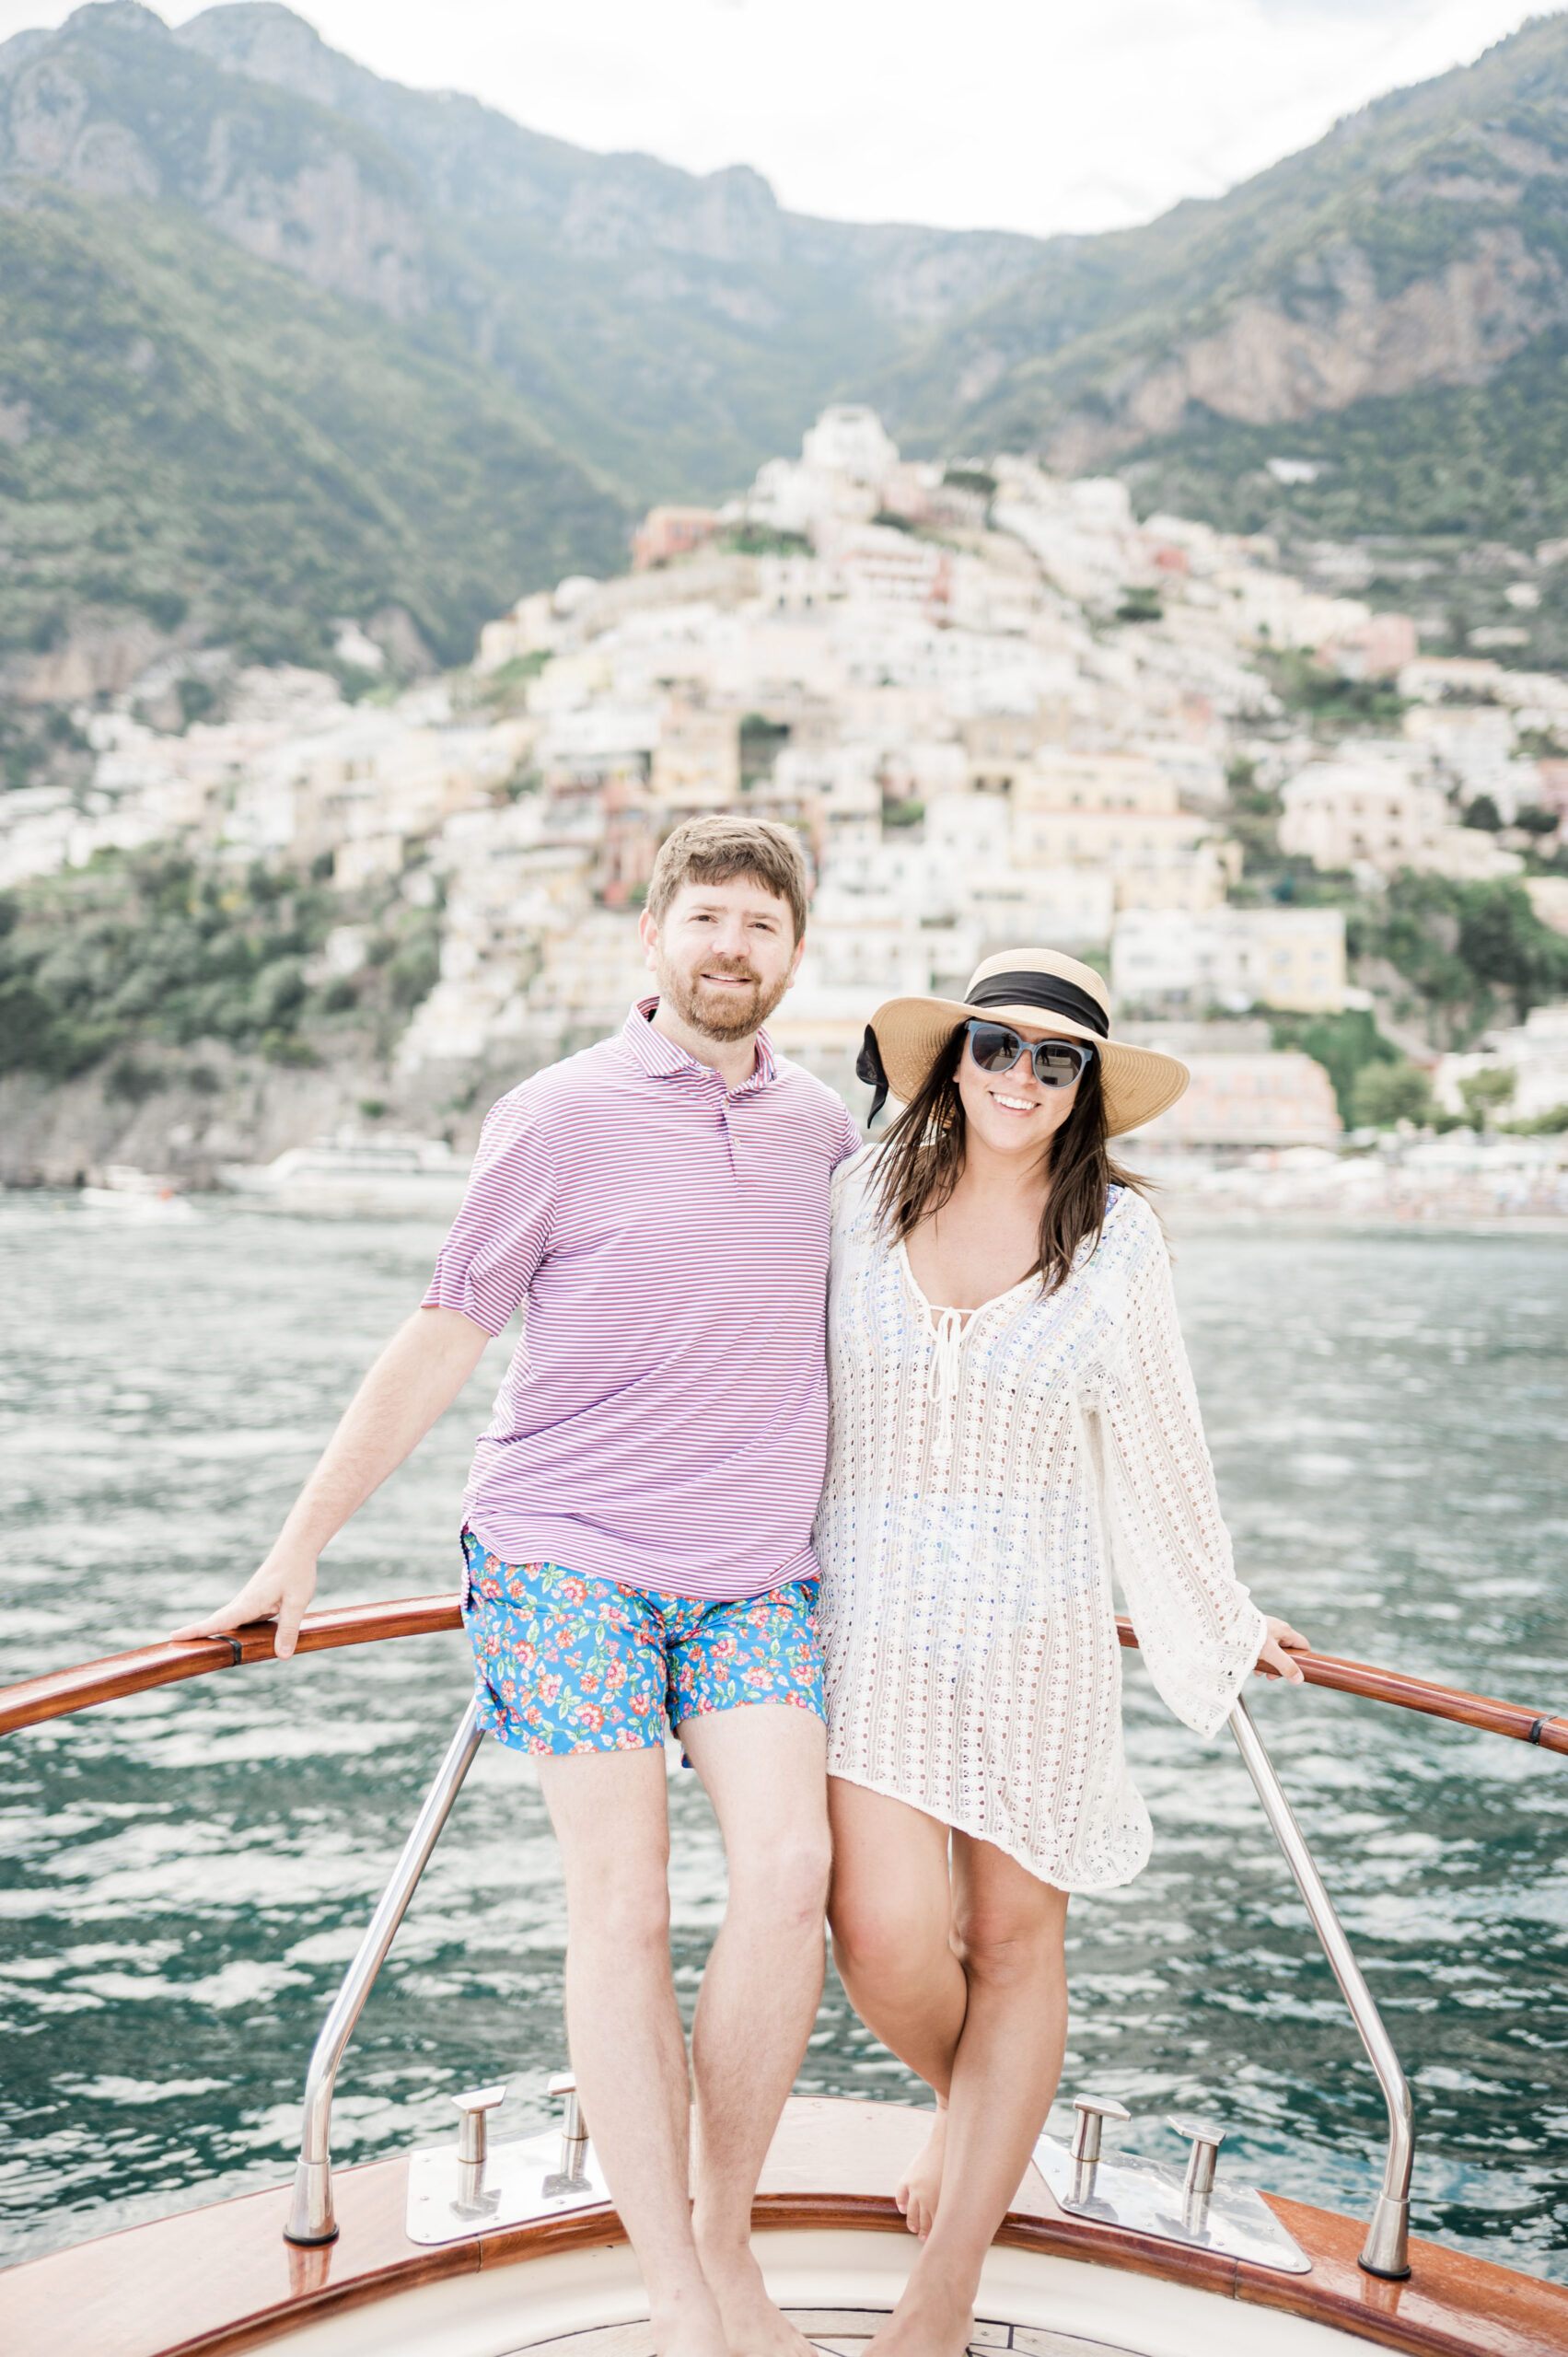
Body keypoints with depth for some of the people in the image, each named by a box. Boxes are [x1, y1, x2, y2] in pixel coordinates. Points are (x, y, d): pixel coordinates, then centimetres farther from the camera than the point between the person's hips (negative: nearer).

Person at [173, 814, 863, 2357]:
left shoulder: (819, 1125, 8)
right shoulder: (561, 1119, -3)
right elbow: (436, 1348, 1)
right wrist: (296, 1553, 2)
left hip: (755, 1571, 3)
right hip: (568, 1554, -3)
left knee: (788, 1874, -10)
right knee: (620, 1912, -4)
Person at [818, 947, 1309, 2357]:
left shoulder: (1115, 1238, -2)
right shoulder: (860, 1199, 0)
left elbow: (1152, 1451, 8)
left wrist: (1221, 1621, 15)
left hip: (1035, 1622, 0)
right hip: (871, 1612, 0)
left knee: (1015, 1940, 5)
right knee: (886, 1938, -11)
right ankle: (966, 2103, 27)